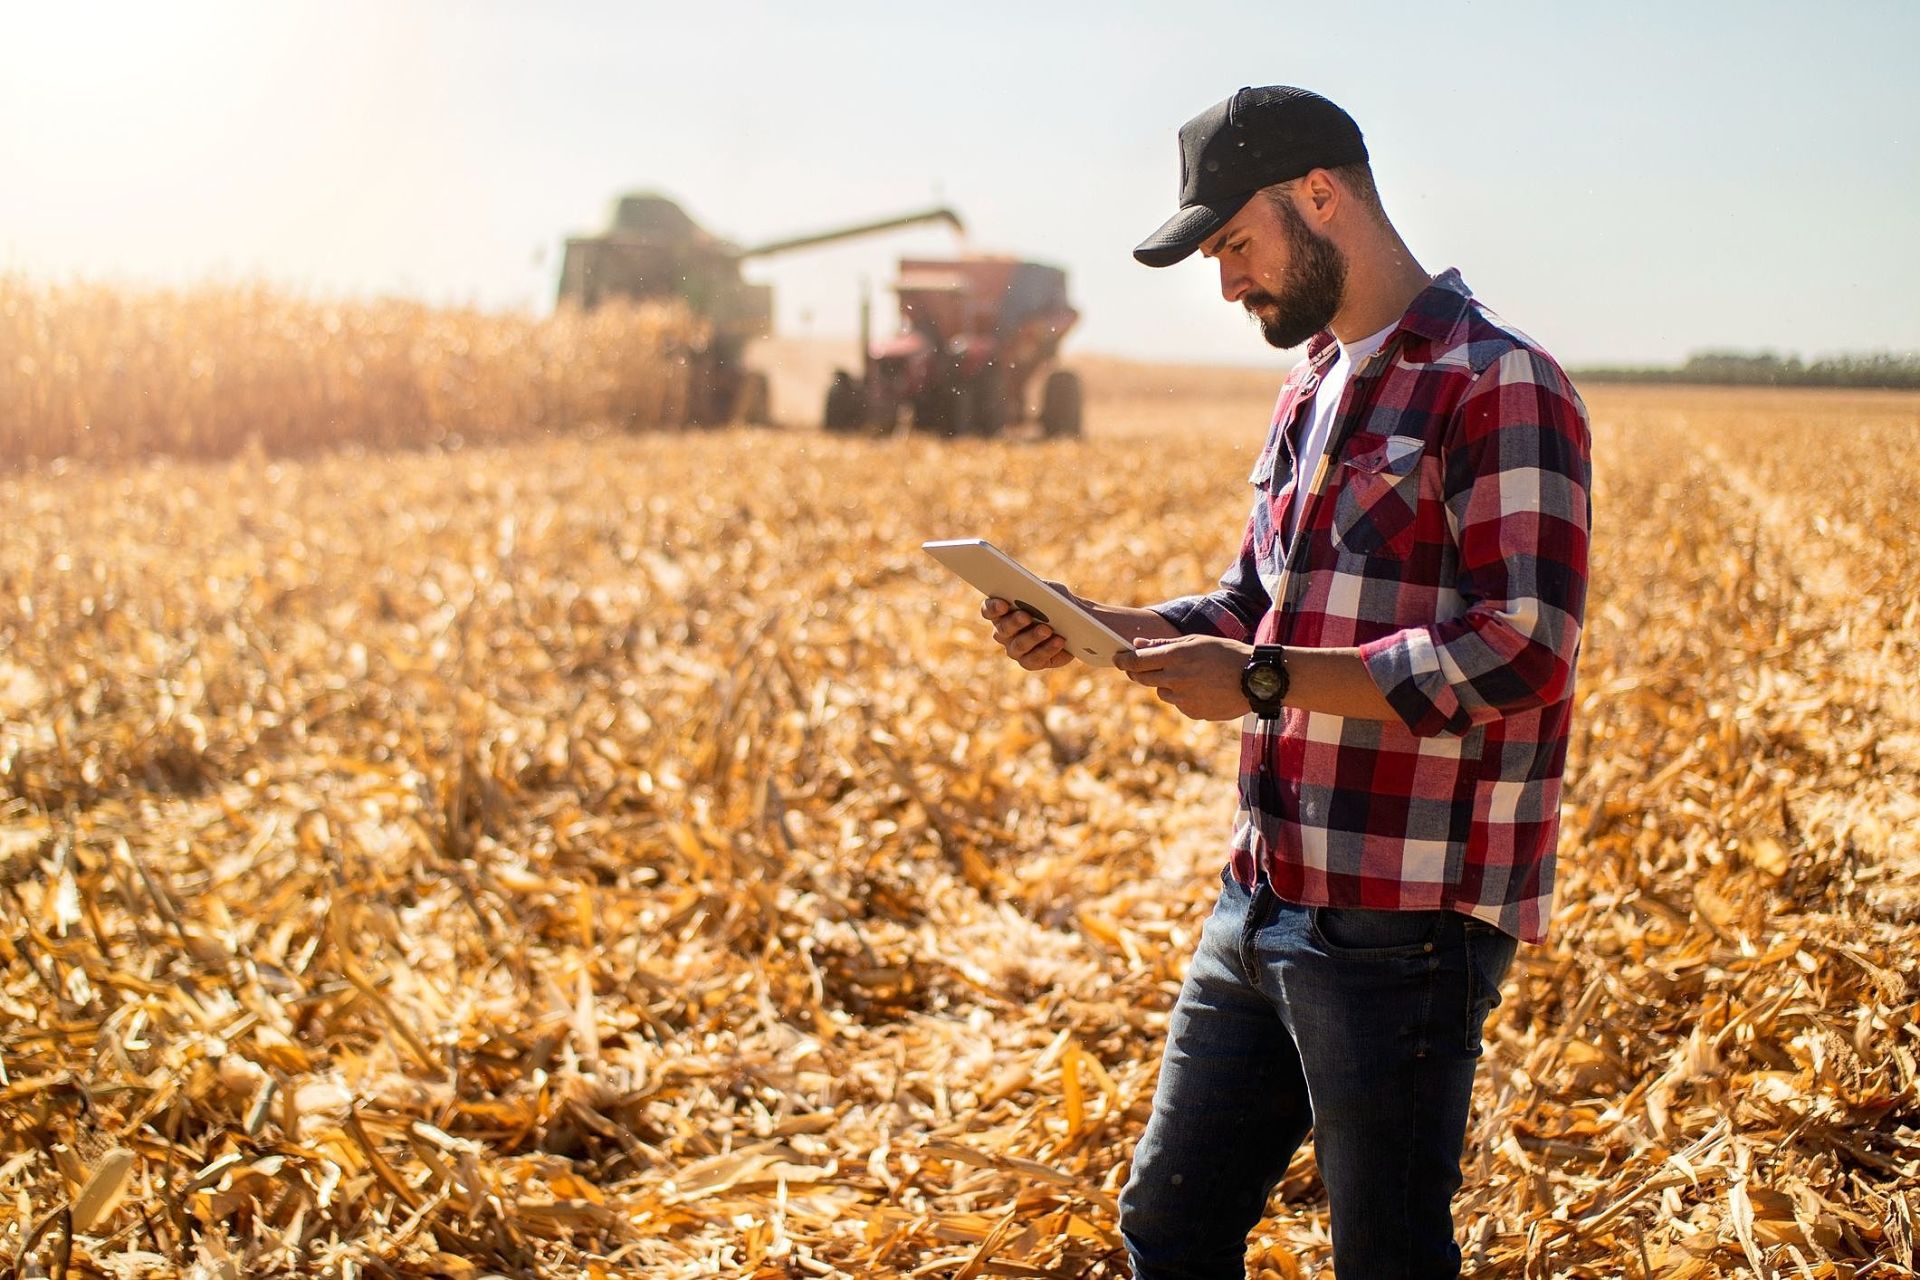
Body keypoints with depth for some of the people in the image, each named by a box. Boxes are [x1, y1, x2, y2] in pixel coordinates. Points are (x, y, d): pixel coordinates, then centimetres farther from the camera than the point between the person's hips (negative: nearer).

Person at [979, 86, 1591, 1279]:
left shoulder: (1501, 387, -13)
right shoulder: (1314, 387, 15)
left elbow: (1519, 654, -21)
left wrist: (1264, 682, -21)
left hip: (1406, 923, -8)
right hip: (1263, 908, 9)